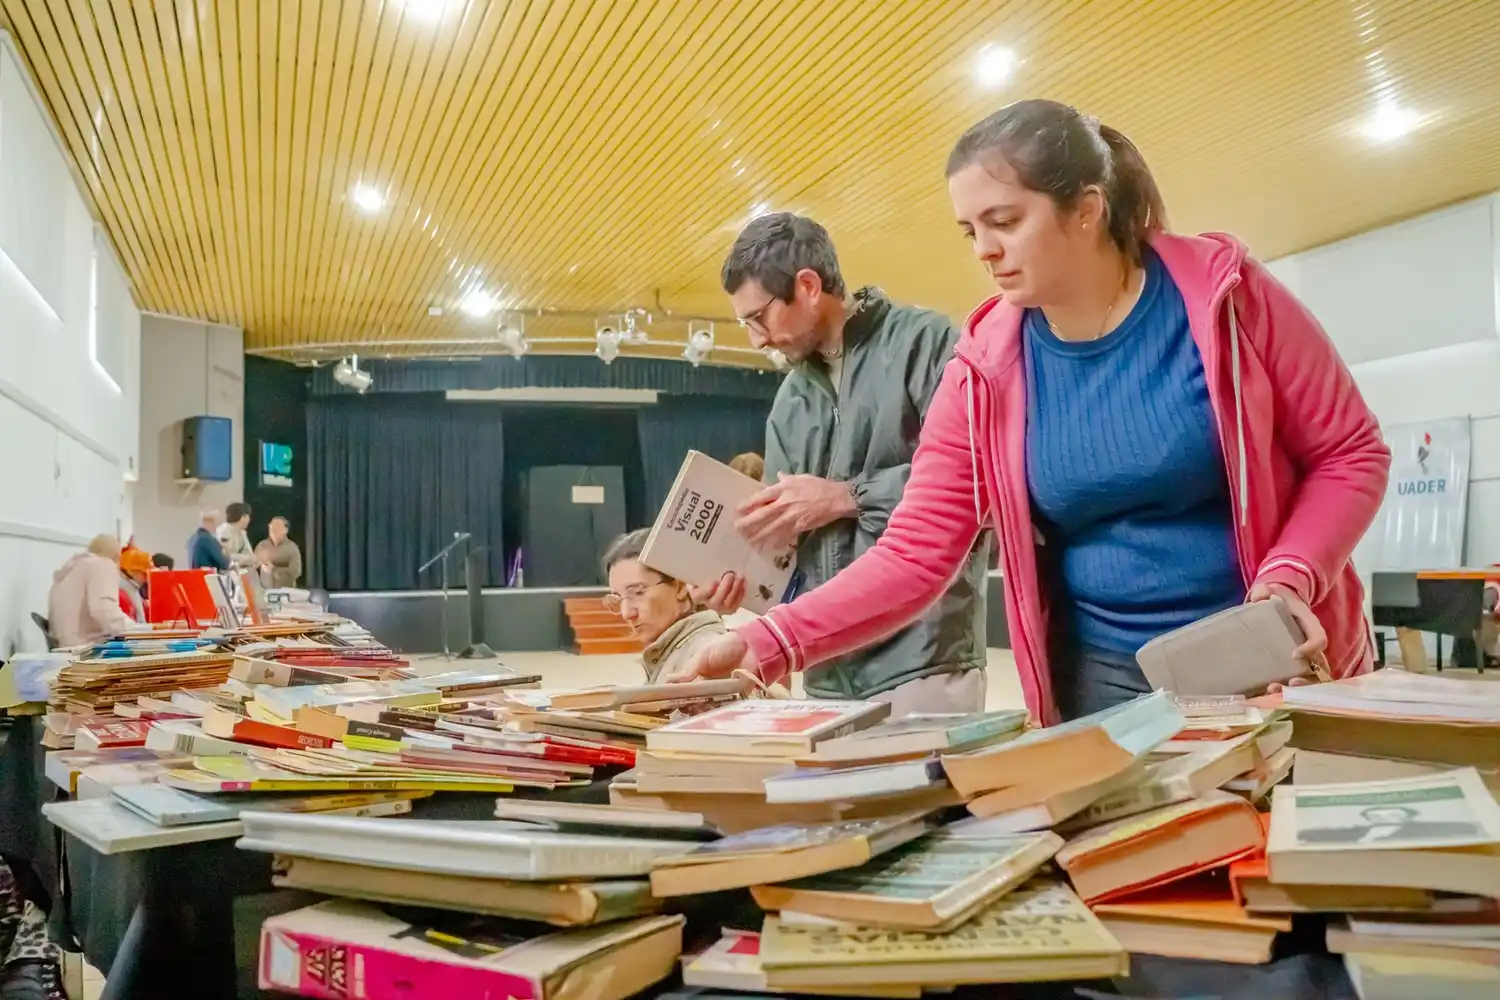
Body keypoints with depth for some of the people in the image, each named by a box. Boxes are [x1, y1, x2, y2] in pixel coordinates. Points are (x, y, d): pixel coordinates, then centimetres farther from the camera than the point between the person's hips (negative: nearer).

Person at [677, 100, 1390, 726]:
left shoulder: (1222, 296, -11)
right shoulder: (987, 369, -6)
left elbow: (1351, 452, -3)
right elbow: (915, 552, -8)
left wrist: (1290, 579, -20)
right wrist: (772, 642, -18)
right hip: (1107, 680, 2)